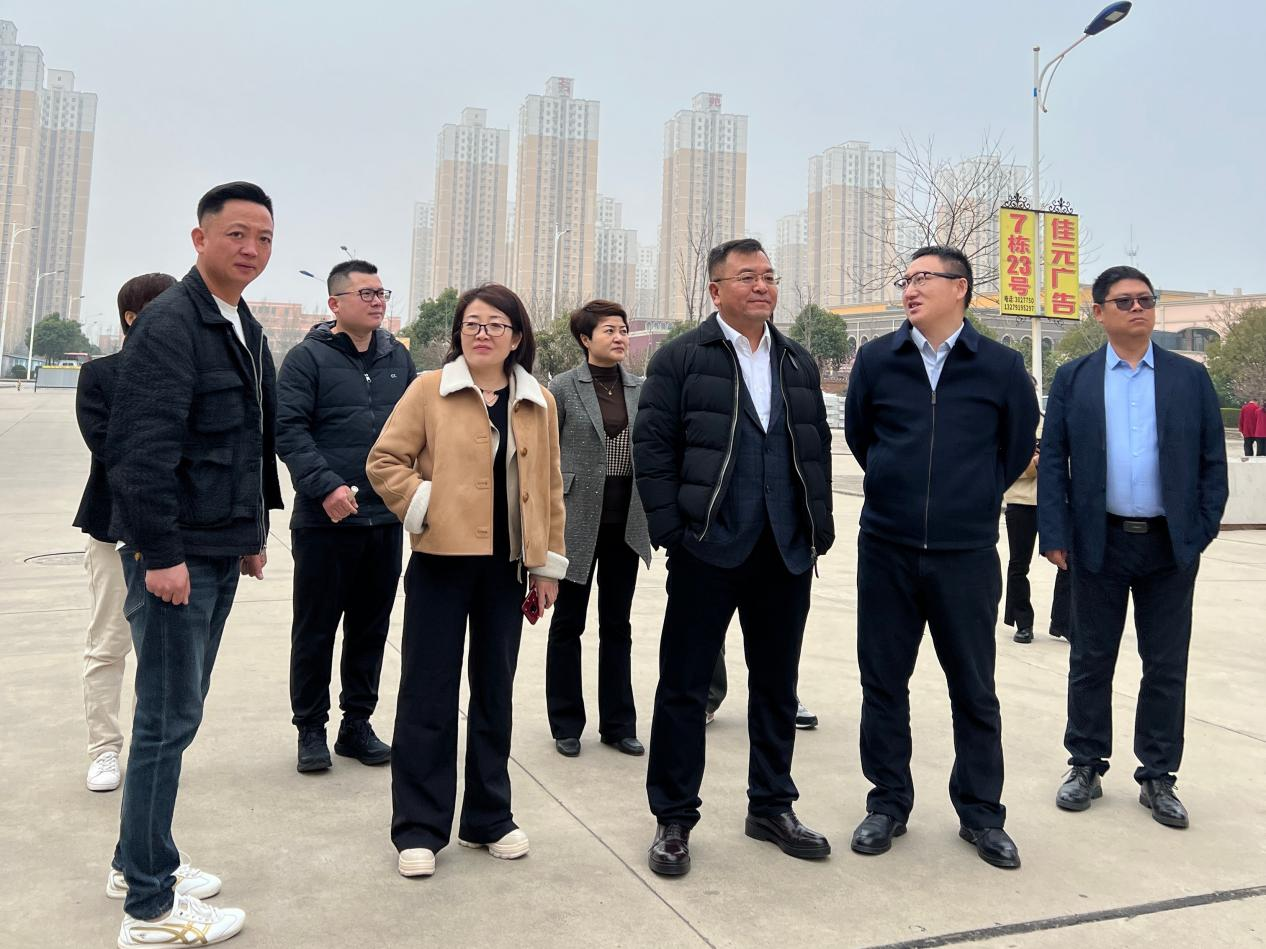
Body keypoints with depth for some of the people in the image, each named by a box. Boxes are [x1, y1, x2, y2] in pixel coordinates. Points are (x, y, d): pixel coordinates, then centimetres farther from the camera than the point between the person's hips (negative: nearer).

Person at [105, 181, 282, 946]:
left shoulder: (248, 330, 13)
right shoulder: (172, 323, -14)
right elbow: (141, 447, -20)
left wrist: (257, 532, 17)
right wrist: (161, 553, -21)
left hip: (221, 553, 9)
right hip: (175, 555, -9)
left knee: (178, 713, 17)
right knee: (169, 720, -1)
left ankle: (140, 861, 33)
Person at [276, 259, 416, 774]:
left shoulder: (398, 357, 11)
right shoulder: (308, 358, -5)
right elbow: (289, 430, -12)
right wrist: (325, 486, -22)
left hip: (386, 519, 5)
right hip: (324, 520, -5)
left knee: (371, 628, 12)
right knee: (315, 629, 6)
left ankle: (357, 723, 25)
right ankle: (311, 730, 20)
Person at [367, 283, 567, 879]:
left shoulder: (538, 404, 8)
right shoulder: (428, 389, -1)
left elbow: (548, 487, 10)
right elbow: (384, 461, 0)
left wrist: (549, 565, 9)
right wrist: (422, 503, -14)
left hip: (506, 566, 3)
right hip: (441, 561, -3)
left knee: (495, 692, 12)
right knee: (428, 694, 2)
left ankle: (489, 819, 27)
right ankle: (419, 829, 16)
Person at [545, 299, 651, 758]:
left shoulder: (640, 388, 6)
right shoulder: (563, 387, -3)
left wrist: (650, 511, 5)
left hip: (625, 523, 3)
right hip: (577, 521, -3)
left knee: (617, 626, 11)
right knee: (568, 623, 8)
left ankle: (618, 724, 22)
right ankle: (566, 724, 21)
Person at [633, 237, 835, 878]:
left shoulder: (799, 364, 14)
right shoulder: (681, 358, -2)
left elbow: (817, 447, 15)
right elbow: (651, 446, -6)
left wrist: (819, 527, 8)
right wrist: (671, 529, -11)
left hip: (787, 554, 5)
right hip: (708, 550, -5)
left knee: (776, 685, 14)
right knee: (684, 686, 4)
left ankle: (771, 807, 31)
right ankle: (673, 820, 18)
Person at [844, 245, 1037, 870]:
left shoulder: (1001, 367, -2)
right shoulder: (876, 360, 1)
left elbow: (1018, 446, 12)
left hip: (967, 554, -1)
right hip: (886, 549, 1)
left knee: (974, 689, 9)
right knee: (883, 683, 8)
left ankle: (981, 814, 25)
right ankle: (888, 805, 25)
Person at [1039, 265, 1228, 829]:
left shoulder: (1190, 377, 5)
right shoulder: (1073, 379, 3)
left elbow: (1212, 460, 5)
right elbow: (1052, 460, 0)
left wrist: (1204, 529, -3)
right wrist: (1055, 536, -7)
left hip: (1170, 545, 1)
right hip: (1098, 543, -1)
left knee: (1166, 667, 8)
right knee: (1091, 662, 10)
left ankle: (1157, 777, 22)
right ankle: (1087, 767, 24)